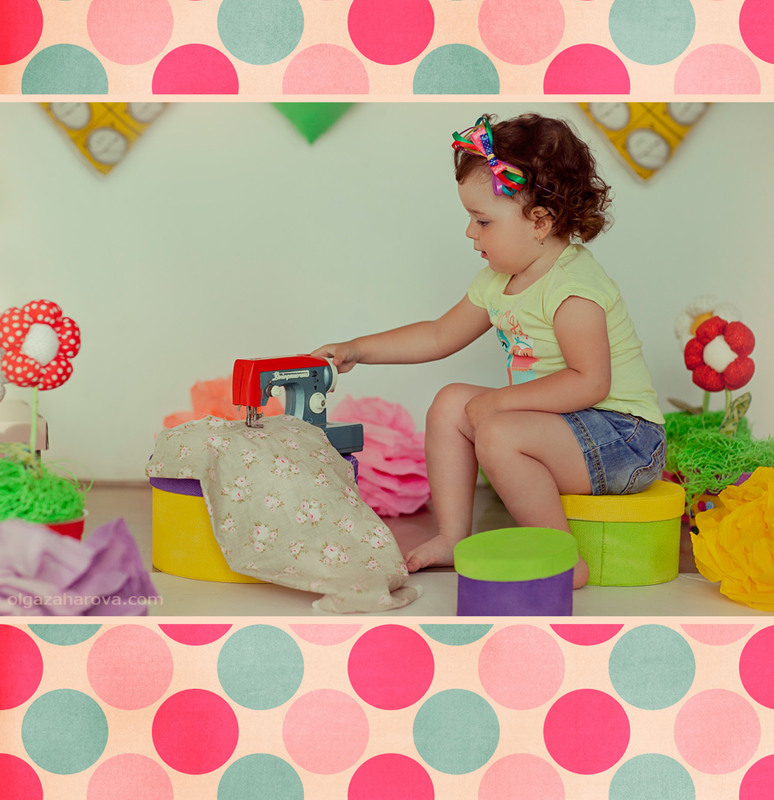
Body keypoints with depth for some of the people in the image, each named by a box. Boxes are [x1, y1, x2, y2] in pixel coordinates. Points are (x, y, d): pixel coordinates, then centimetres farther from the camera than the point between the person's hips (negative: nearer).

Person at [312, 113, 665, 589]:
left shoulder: (572, 287, -22)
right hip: (568, 425, 10)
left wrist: (502, 400, -23)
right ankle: (454, 537, 9)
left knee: (499, 435, -30)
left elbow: (589, 381, -28)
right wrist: (358, 349, 14)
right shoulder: (498, 283, 8)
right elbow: (439, 337, 19)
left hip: (624, 436, -10)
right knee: (452, 403, 8)